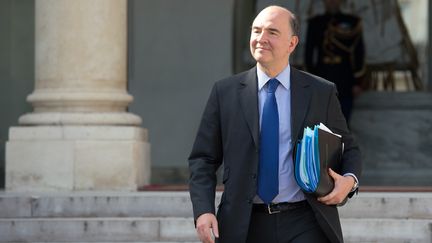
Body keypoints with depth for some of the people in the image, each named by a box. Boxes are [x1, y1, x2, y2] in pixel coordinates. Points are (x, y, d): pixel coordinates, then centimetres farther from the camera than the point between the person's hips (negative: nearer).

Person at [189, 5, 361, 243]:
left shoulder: (322, 92, 5)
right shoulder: (225, 92, 5)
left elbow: (348, 149, 15)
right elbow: (203, 159, 5)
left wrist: (349, 179, -7)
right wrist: (203, 211, -9)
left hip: (304, 224, -1)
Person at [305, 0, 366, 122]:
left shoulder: (352, 22, 6)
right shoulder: (315, 23, 8)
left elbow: (359, 53, 5)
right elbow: (309, 52, 8)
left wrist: (357, 82, 0)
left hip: (345, 84, -1)